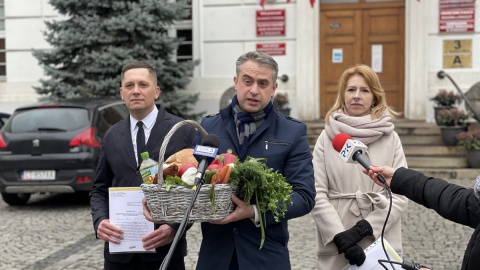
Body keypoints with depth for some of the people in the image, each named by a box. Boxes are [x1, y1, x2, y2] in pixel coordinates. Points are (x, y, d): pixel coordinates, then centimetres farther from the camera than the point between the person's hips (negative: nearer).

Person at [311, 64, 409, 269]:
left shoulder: (390, 138, 2)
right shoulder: (327, 137, 1)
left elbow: (400, 194, -4)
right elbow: (316, 193, -5)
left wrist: (364, 228, -15)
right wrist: (339, 236, -16)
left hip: (382, 245, 1)